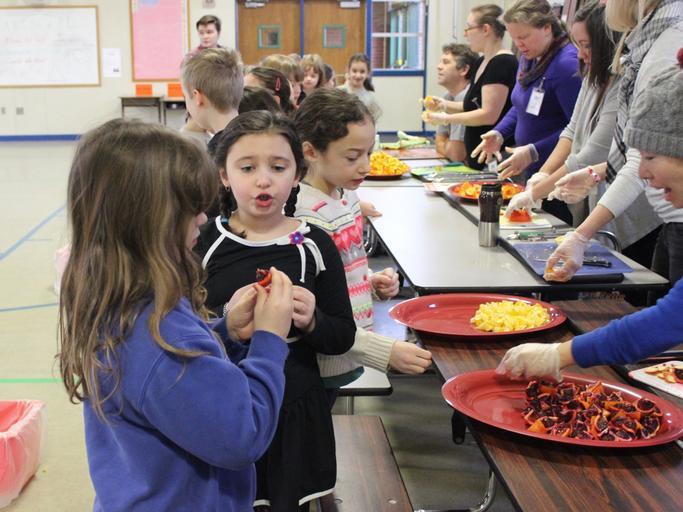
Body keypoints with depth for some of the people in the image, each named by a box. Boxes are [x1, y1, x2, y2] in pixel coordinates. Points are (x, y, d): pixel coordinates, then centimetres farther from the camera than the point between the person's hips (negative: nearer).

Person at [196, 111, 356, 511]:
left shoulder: (314, 245, -5)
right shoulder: (203, 243, -7)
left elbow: (344, 337, 1)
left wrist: (312, 323, -18)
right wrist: (226, 318, -23)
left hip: (296, 411, 1)